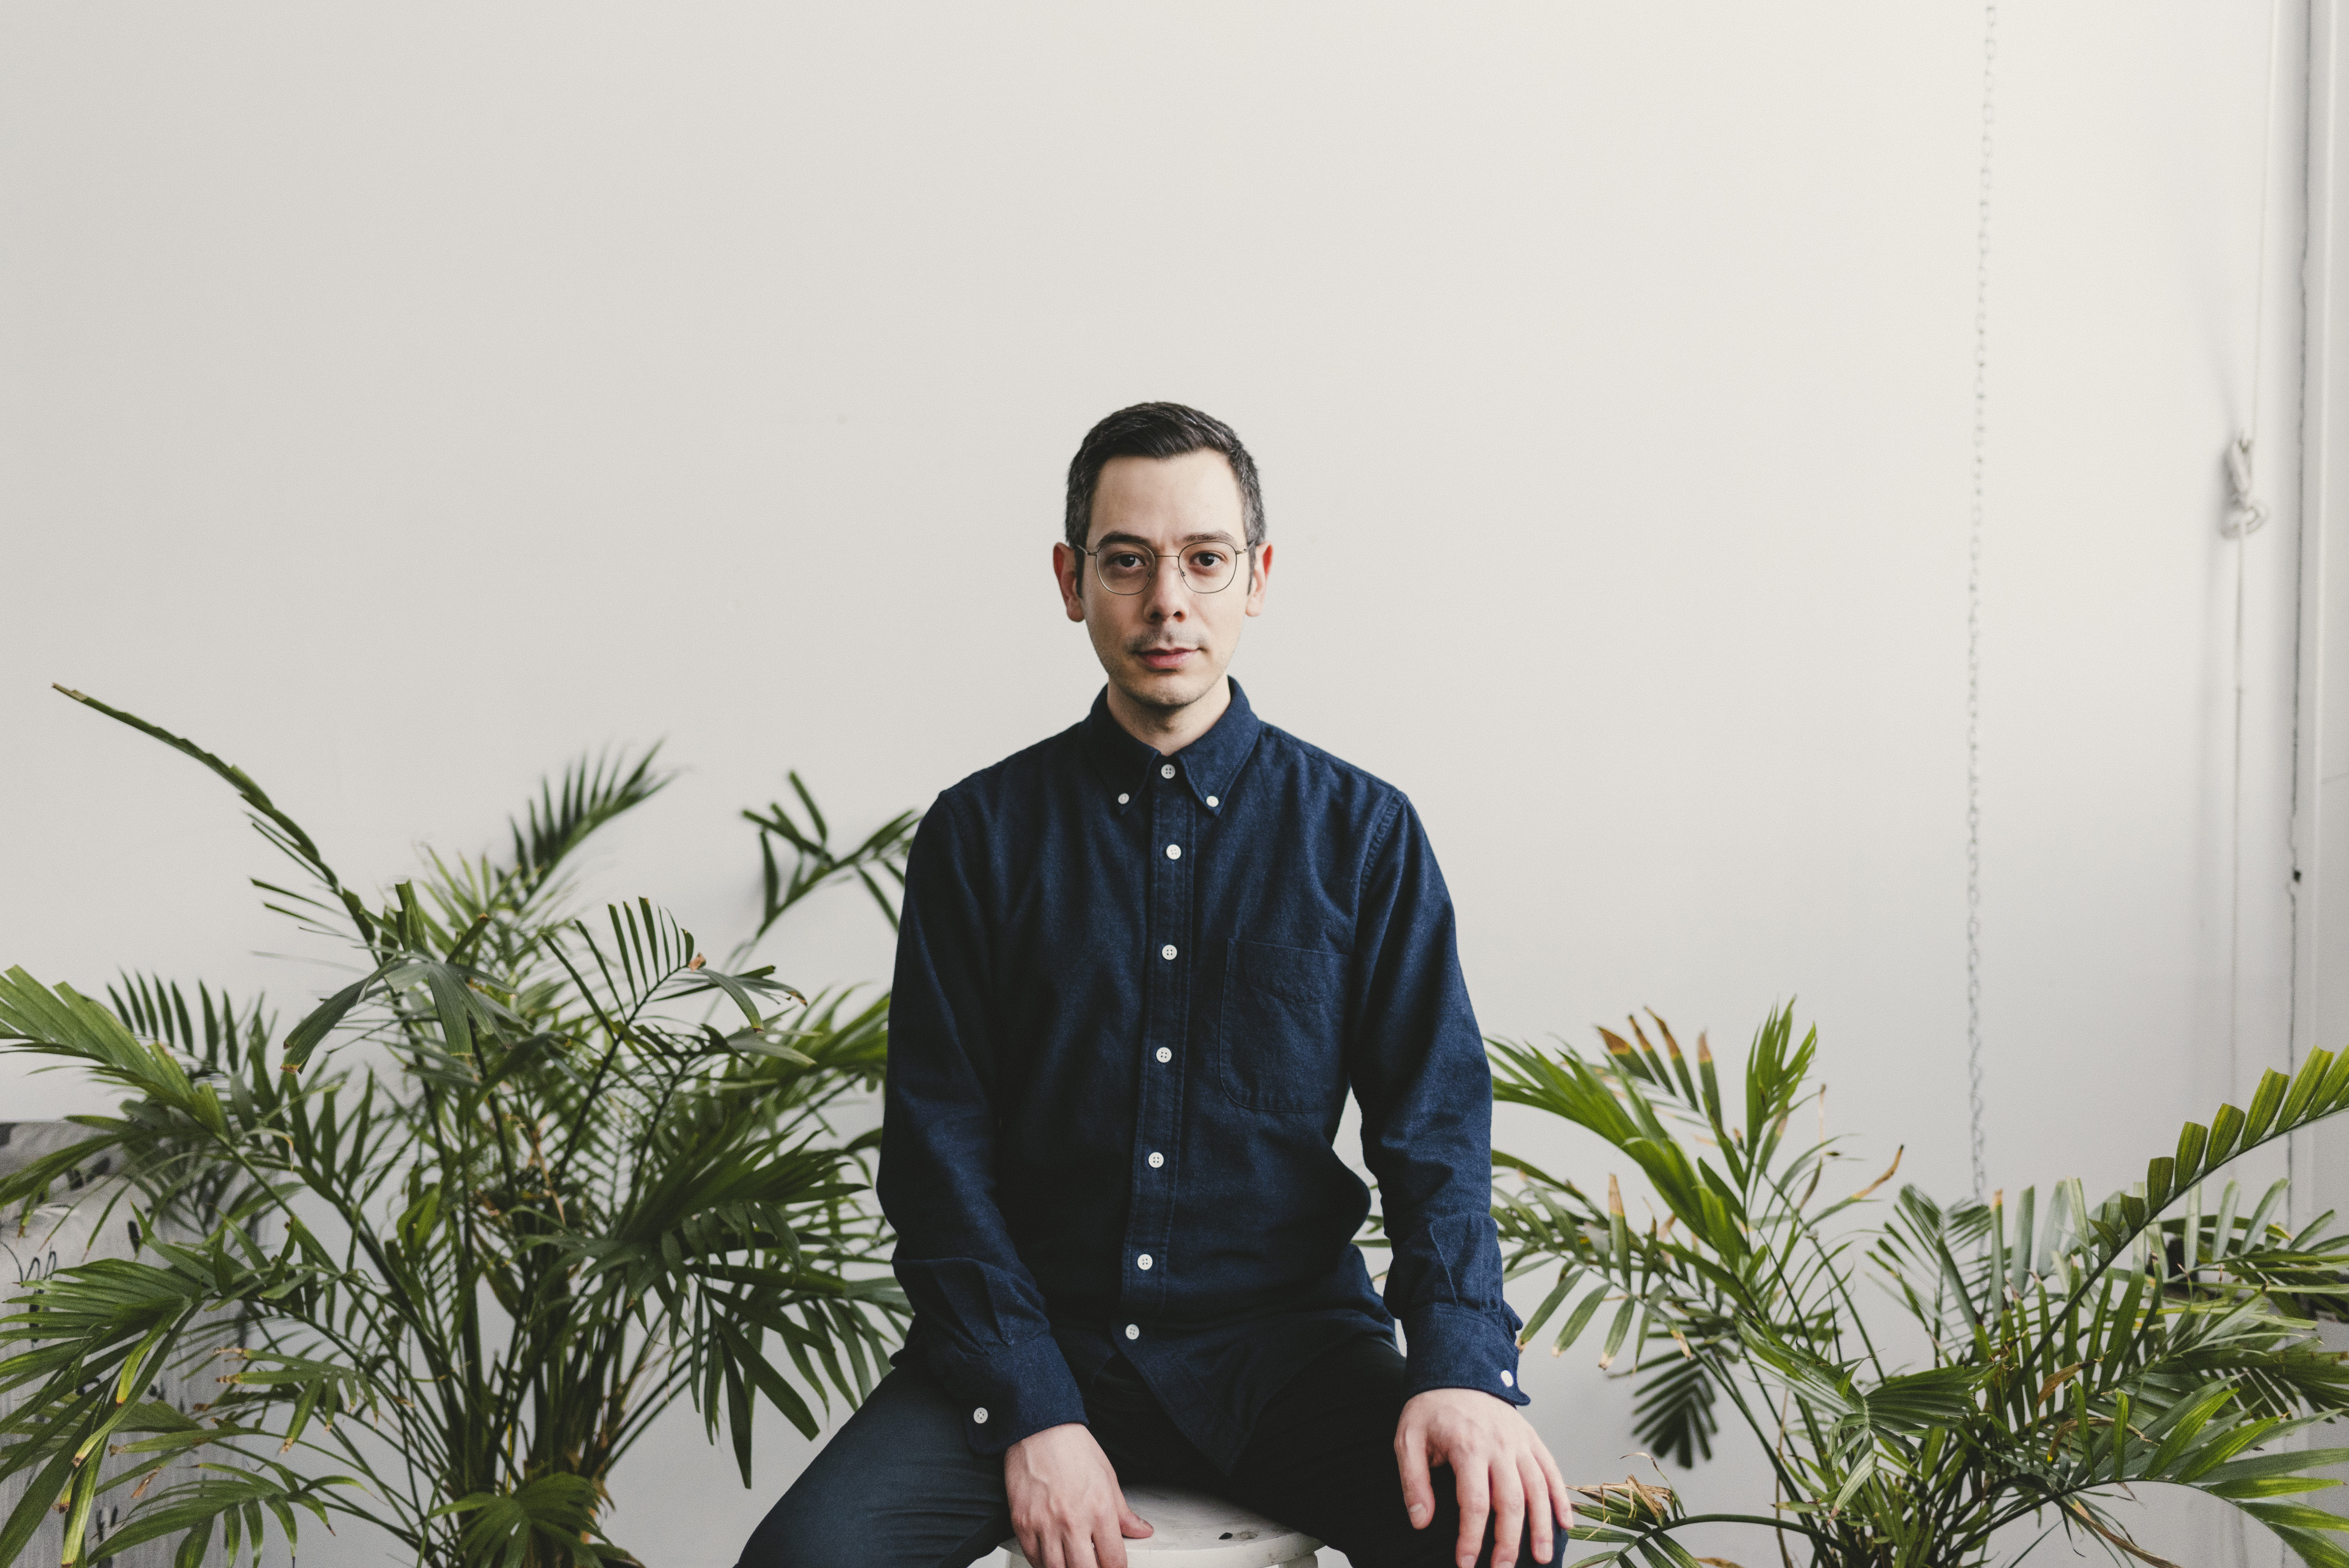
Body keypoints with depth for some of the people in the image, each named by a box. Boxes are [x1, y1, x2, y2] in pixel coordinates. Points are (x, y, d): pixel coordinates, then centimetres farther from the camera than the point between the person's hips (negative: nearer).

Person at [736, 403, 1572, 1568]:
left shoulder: (1362, 832, 5)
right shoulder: (981, 835, 4)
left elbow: (1434, 1130, 0)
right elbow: (940, 1153, 0)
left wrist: (1461, 1371, -18)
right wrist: (1031, 1411, -12)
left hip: (1289, 1340, 0)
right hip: (1039, 1333, 0)